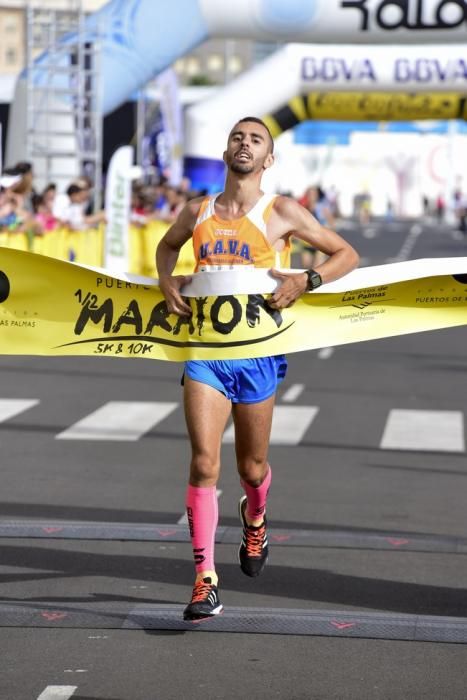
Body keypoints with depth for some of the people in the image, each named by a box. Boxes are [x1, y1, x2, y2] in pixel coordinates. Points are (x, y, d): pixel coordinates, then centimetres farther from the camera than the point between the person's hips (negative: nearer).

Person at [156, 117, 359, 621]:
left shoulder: (281, 213, -3)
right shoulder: (197, 212, 6)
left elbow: (346, 254, 3)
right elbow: (168, 243, 29)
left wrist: (306, 280, -14)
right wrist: (166, 280, 8)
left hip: (257, 353, -1)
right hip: (204, 350, 1)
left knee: (252, 468, 13)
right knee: (203, 463, -12)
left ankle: (254, 519, 50)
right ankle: (205, 581, -10)